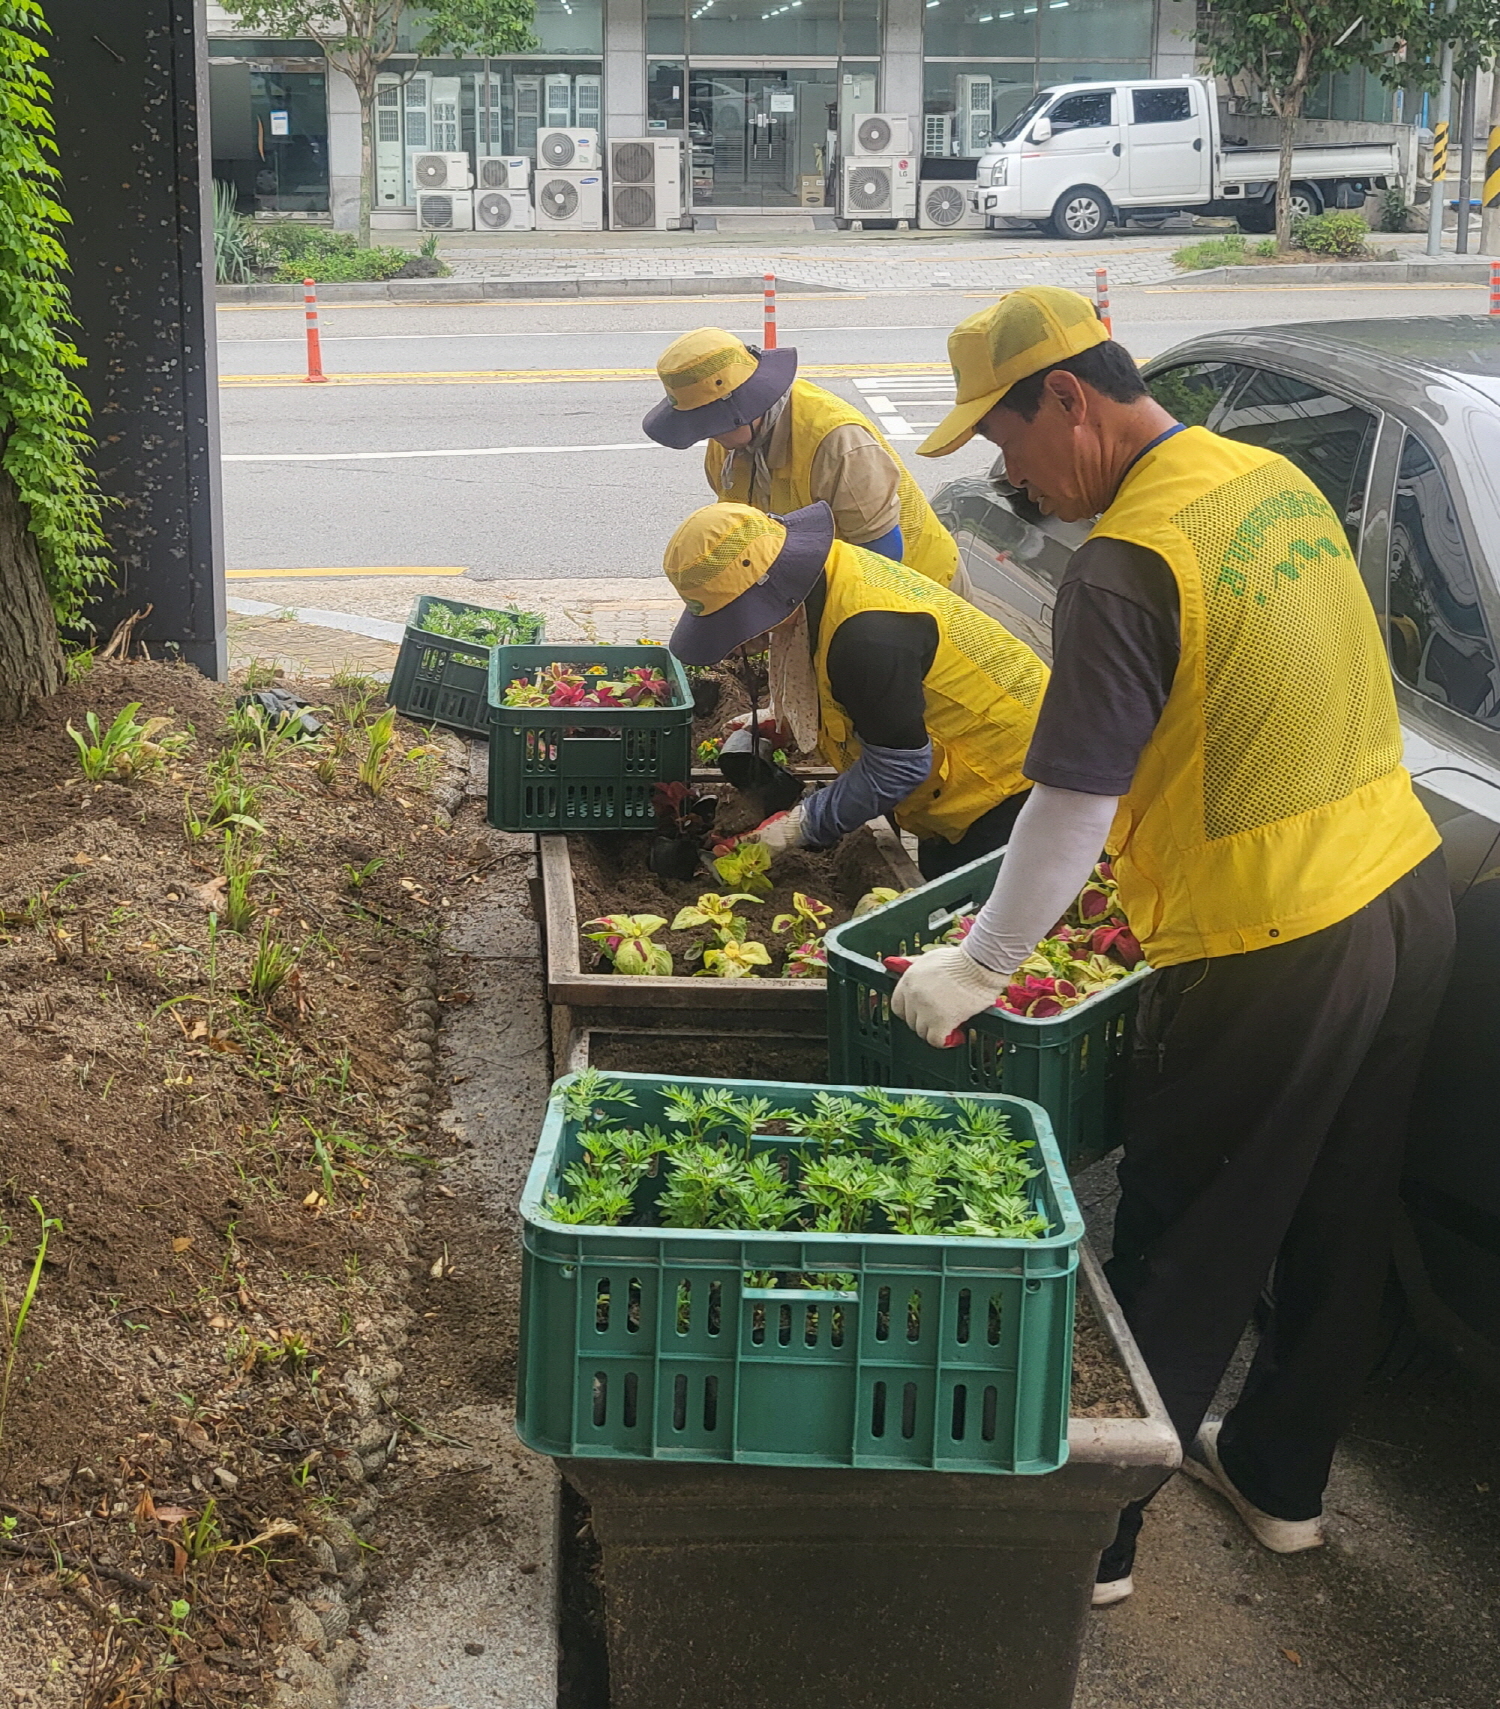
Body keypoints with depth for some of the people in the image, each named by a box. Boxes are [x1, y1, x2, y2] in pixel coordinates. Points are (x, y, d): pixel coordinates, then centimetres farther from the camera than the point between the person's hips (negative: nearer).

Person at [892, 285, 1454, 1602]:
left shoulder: (1127, 564, -20)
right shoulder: (1273, 477, 7)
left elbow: (1074, 809, -19)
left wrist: (975, 968, -6)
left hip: (1271, 952, -8)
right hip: (1409, 894, 9)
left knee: (1183, 1258, 5)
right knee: (1340, 1227, 20)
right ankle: (1281, 1479, 39)